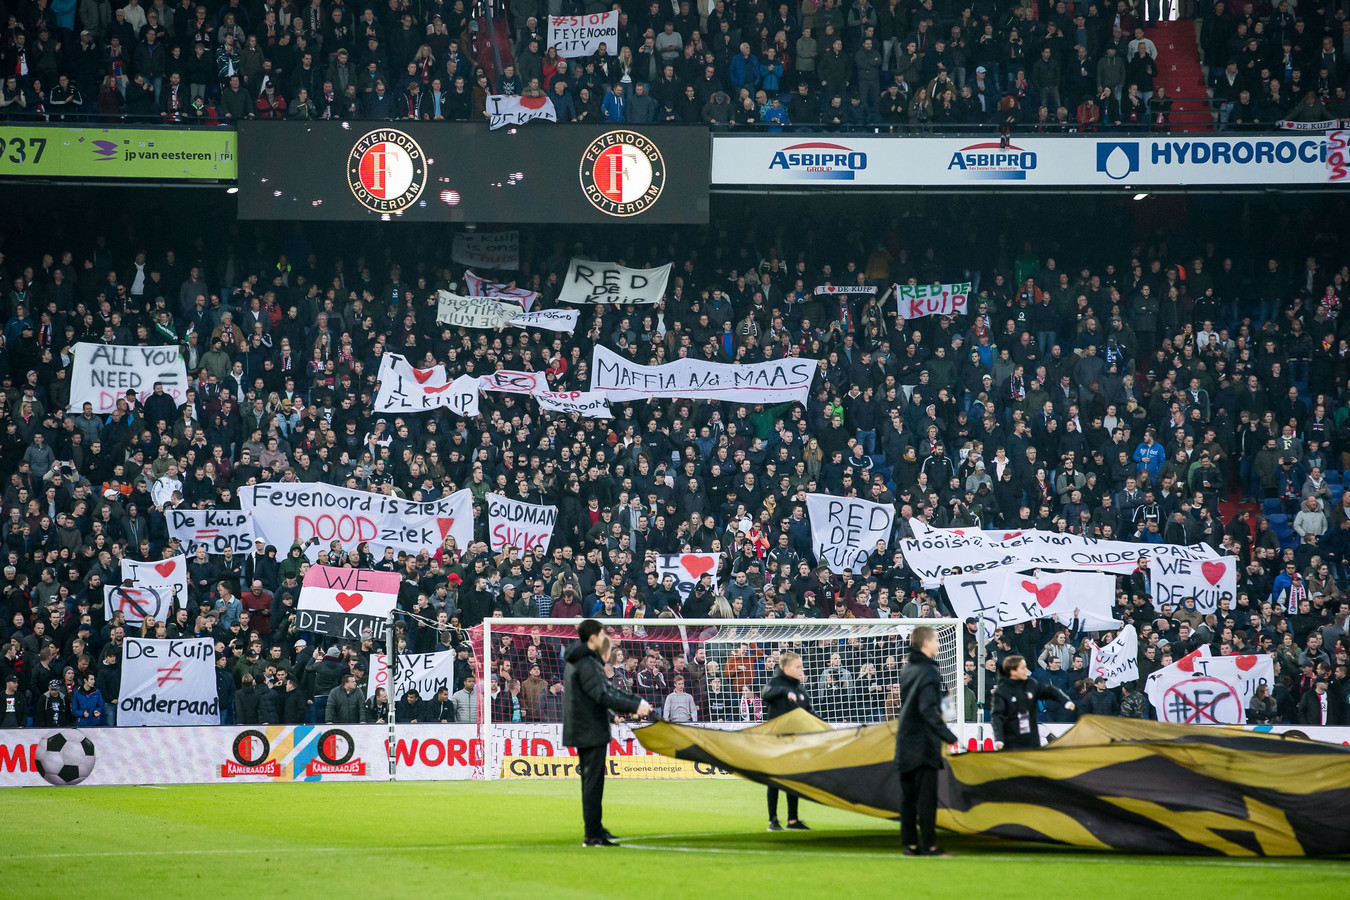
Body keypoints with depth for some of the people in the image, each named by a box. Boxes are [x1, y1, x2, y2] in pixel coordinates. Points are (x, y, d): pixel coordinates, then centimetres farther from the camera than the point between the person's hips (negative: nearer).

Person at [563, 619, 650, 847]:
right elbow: (603, 696, -23)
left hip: (582, 731, 11)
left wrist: (637, 702, 14)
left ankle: (596, 830, 26)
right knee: (593, 783, -9)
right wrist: (635, 706, -21)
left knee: (591, 782, 18)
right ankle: (593, 836, -9)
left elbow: (608, 689, 19)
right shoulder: (586, 664, -17)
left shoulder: (588, 661, 16)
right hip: (591, 732, -11)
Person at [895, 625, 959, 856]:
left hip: (905, 742, 8)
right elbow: (929, 709, -22)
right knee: (926, 796, -6)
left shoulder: (906, 670, 13)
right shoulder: (928, 671, -13)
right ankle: (929, 846, -6)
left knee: (908, 795, 9)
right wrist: (949, 737, -24)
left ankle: (910, 844, 11)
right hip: (925, 745, -8)